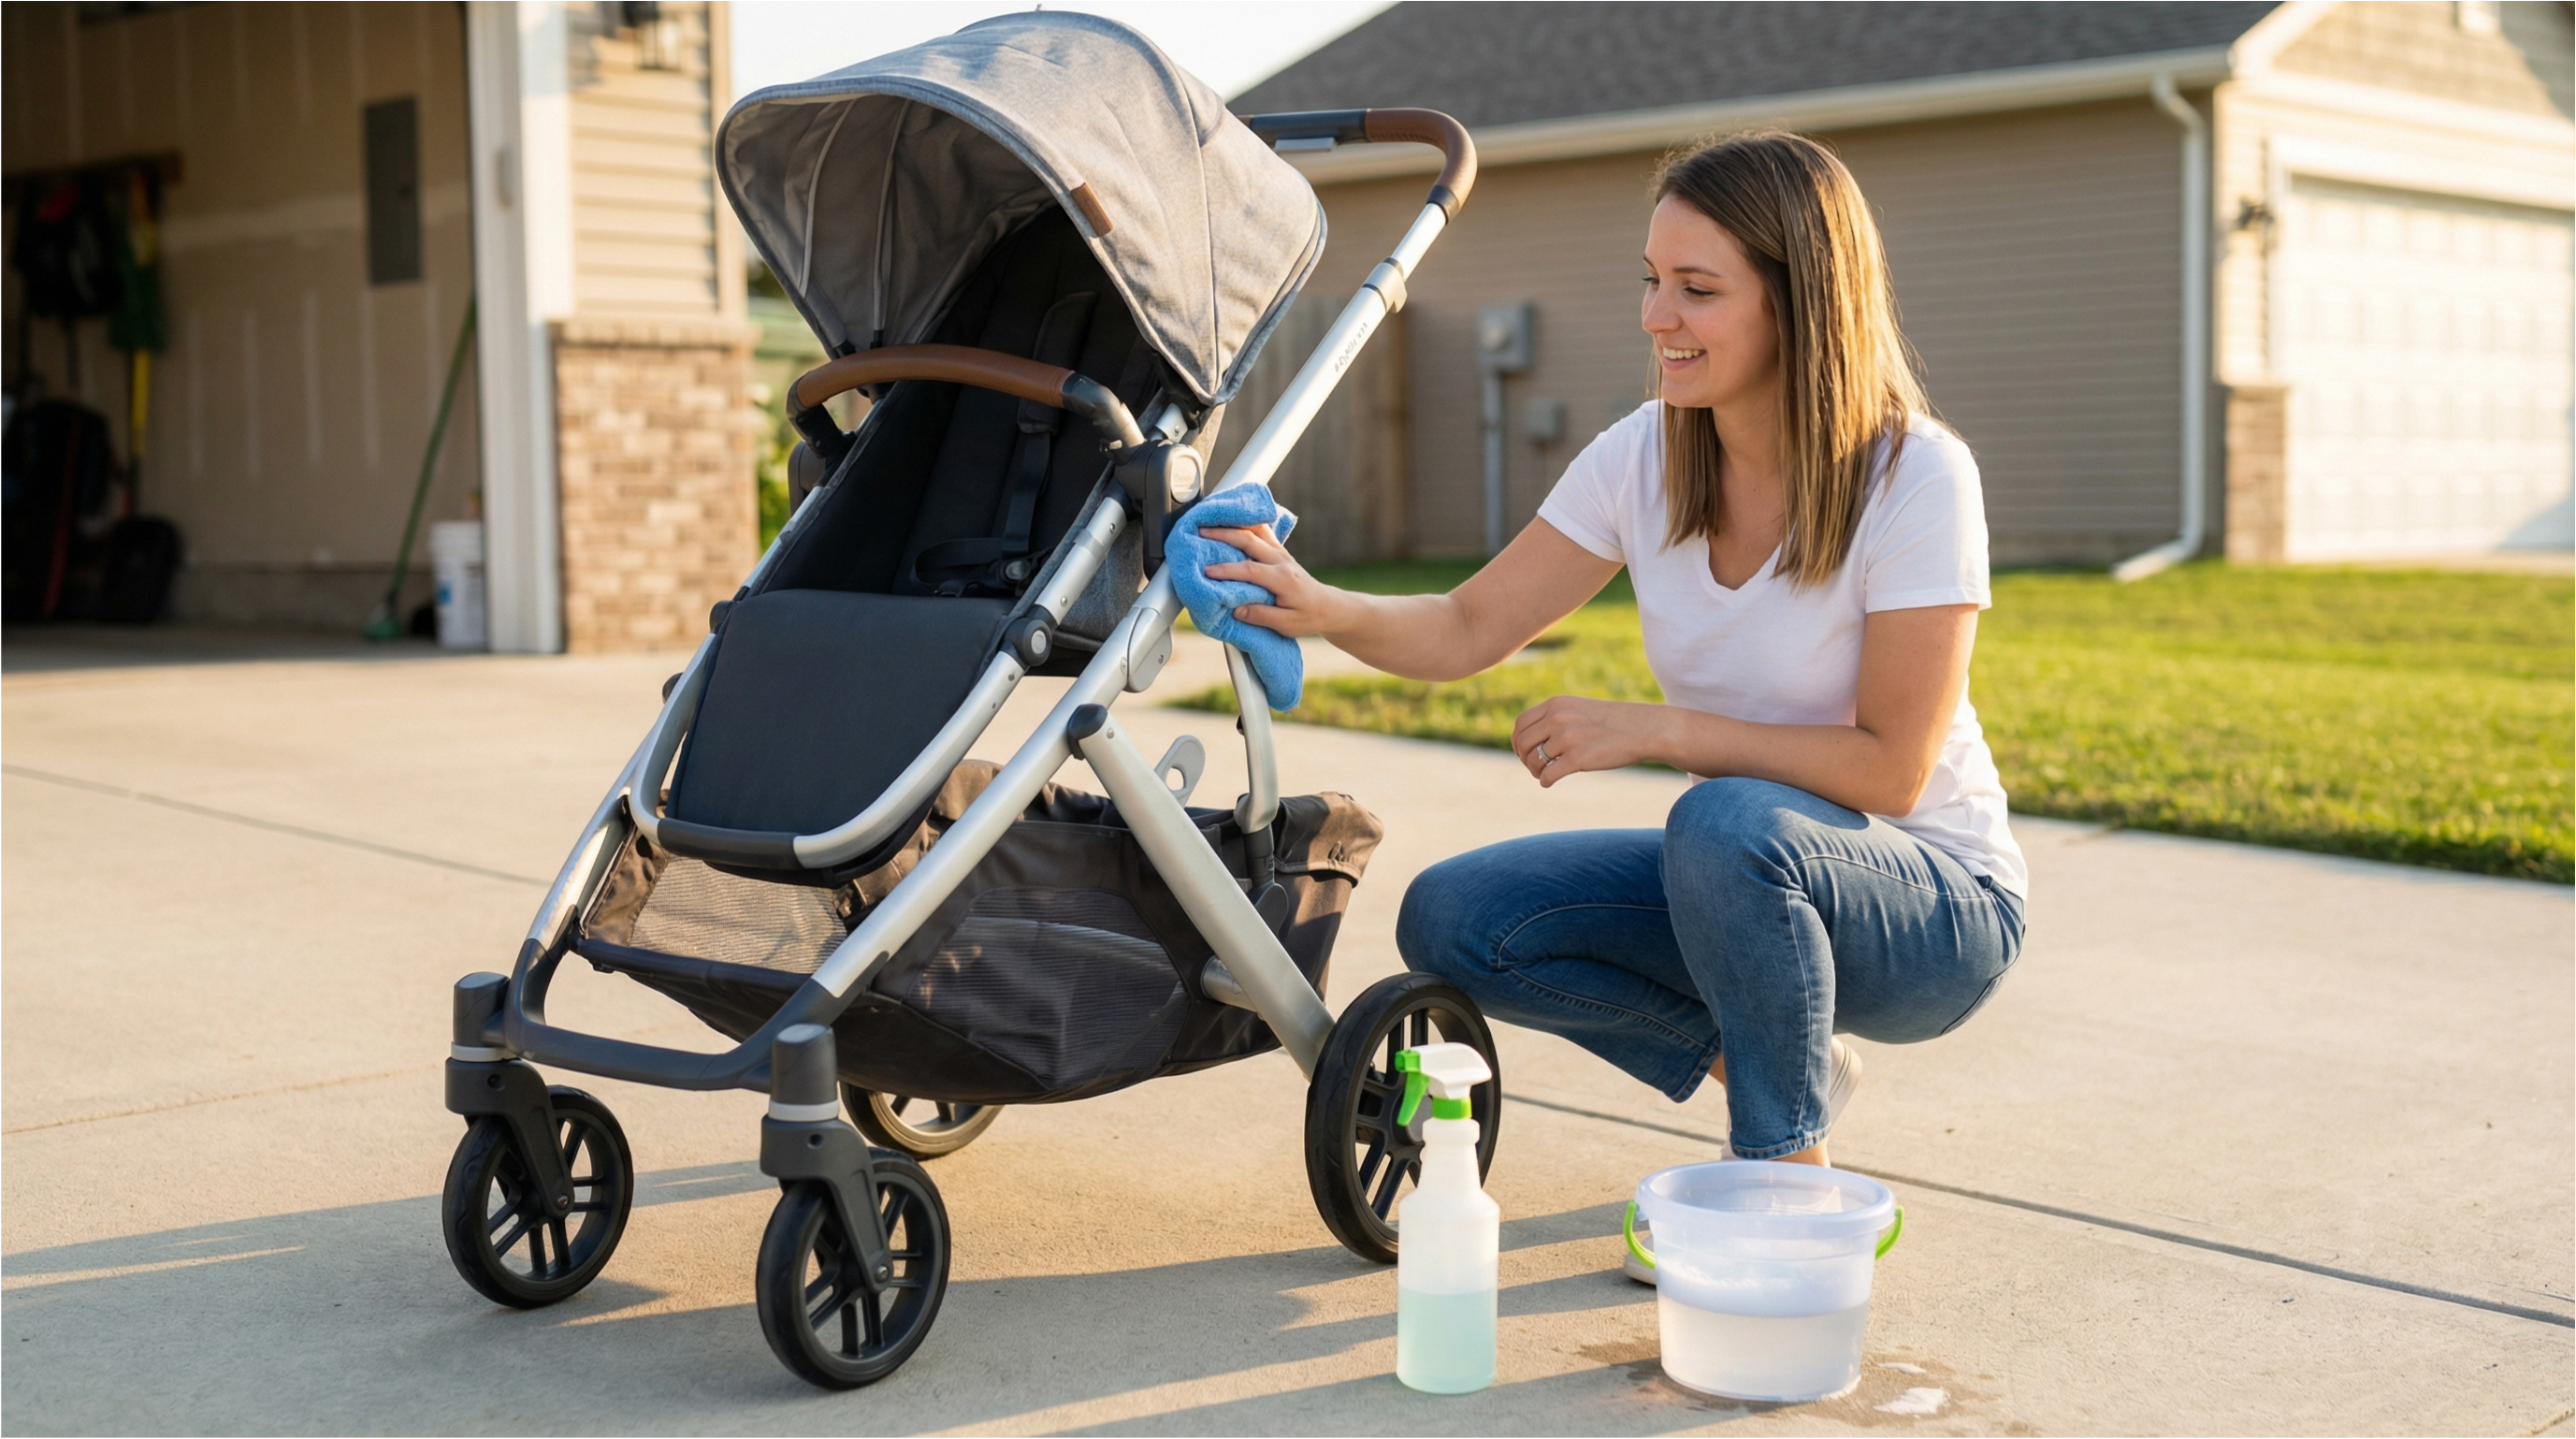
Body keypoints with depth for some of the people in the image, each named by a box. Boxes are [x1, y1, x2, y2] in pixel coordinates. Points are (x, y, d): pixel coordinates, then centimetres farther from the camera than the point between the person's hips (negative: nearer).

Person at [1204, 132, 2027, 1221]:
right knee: (1450, 919, -12)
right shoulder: (1646, 456, -5)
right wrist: (1324, 609, -25)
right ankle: (1755, 1064, 6)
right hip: (1742, 878, 6)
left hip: (1935, 901, -6)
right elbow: (1469, 628, -5)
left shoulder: (1915, 477, -21)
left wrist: (1653, 730, -26)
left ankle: (1793, 1177, -15)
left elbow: (1890, 768, -22)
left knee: (1725, 822, -37)